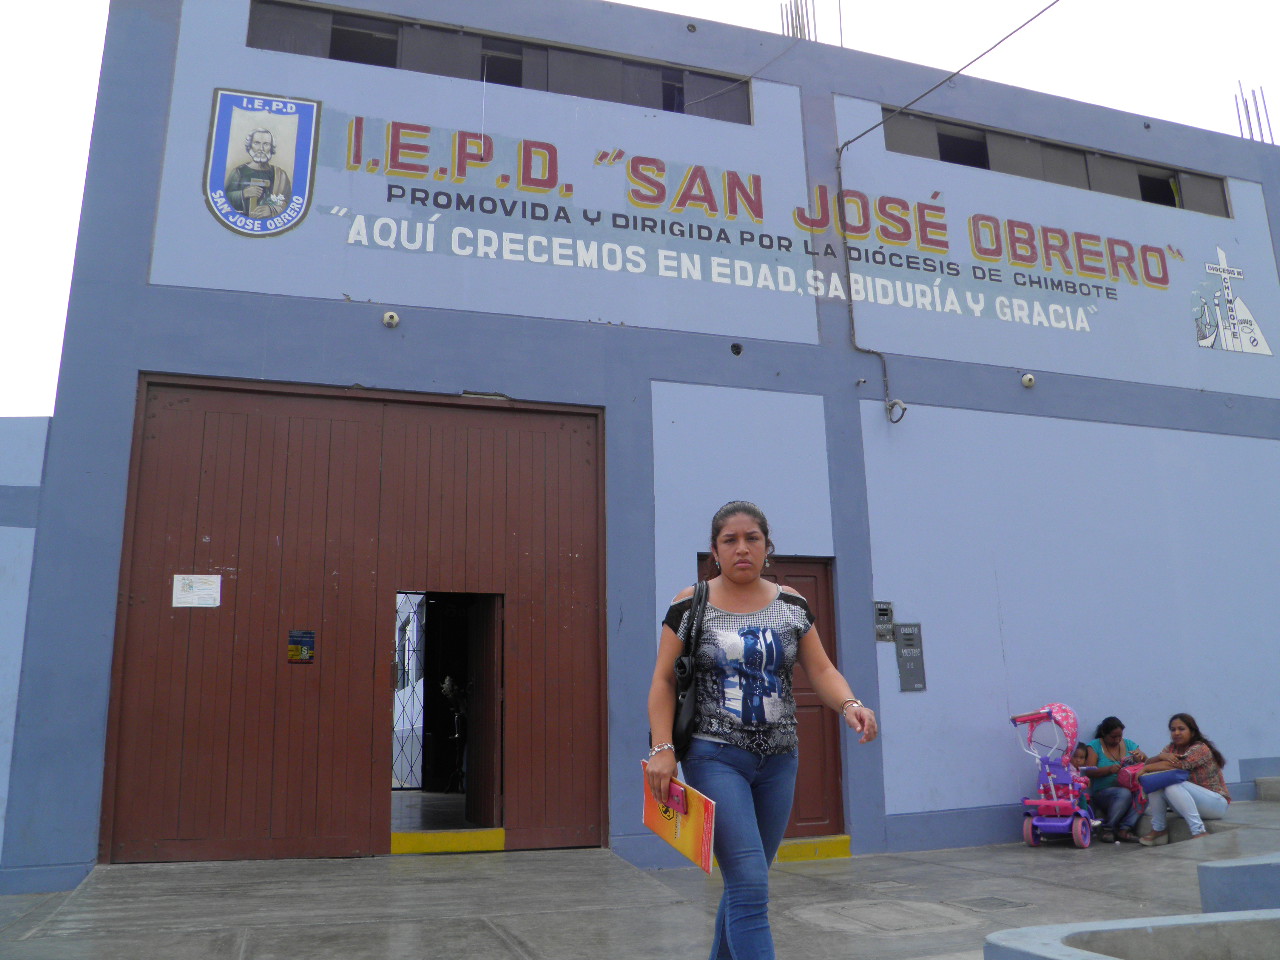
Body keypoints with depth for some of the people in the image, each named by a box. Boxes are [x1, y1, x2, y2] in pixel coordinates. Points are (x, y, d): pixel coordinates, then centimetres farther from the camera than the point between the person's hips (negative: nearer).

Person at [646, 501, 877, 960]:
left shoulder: (791, 605, 6)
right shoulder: (690, 604, -3)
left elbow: (821, 669, 4)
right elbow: (664, 681, -3)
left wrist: (849, 704, -16)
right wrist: (662, 748, -14)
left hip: (779, 759, 4)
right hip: (715, 757, -4)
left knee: (745, 884, 16)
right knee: (750, 885, -12)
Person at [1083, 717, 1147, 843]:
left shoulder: (1128, 744, 13)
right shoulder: (1095, 745, 2)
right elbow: (1089, 772, -8)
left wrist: (1142, 757, -13)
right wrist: (1109, 769, -24)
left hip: (1129, 788, 4)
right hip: (1102, 792, -3)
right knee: (1124, 793, -35)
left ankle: (1124, 829, -24)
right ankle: (1106, 829, -17)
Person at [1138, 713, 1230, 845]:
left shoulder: (1200, 749, -15)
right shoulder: (1172, 748, 8)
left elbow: (1177, 765, -28)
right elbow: (1149, 763, -4)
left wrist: (1146, 768, -19)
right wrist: (1161, 756, -25)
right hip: (1191, 802, 7)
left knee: (1174, 787, -31)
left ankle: (1199, 832, -32)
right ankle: (1159, 829, -6)